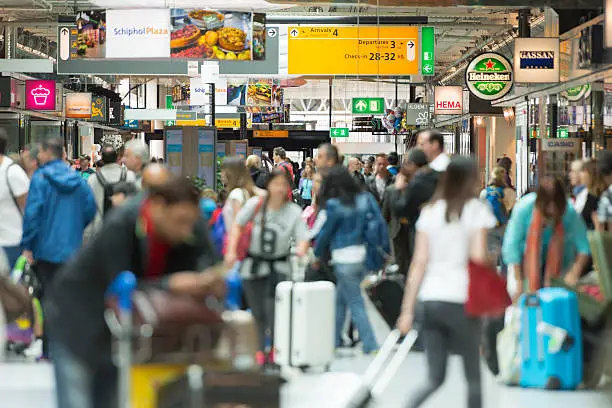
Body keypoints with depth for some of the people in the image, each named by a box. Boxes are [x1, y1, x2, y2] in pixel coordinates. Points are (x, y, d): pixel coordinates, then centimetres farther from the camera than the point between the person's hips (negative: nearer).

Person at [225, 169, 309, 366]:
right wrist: (231, 251, -7)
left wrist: (301, 250, -37)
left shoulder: (294, 211, -8)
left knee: (272, 310, -15)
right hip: (254, 264, 2)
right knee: (257, 313, 5)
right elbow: (237, 226, 2)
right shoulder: (256, 204, -6)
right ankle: (260, 351, 18)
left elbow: (303, 238, -14)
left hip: (279, 266, -1)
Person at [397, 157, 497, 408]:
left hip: (429, 300, 4)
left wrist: (408, 308, 4)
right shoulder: (477, 210, -2)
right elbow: (478, 258, -10)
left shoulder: (430, 211, 8)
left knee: (435, 379, 9)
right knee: (473, 377, 11)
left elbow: (419, 262, 4)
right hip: (461, 301, -4)